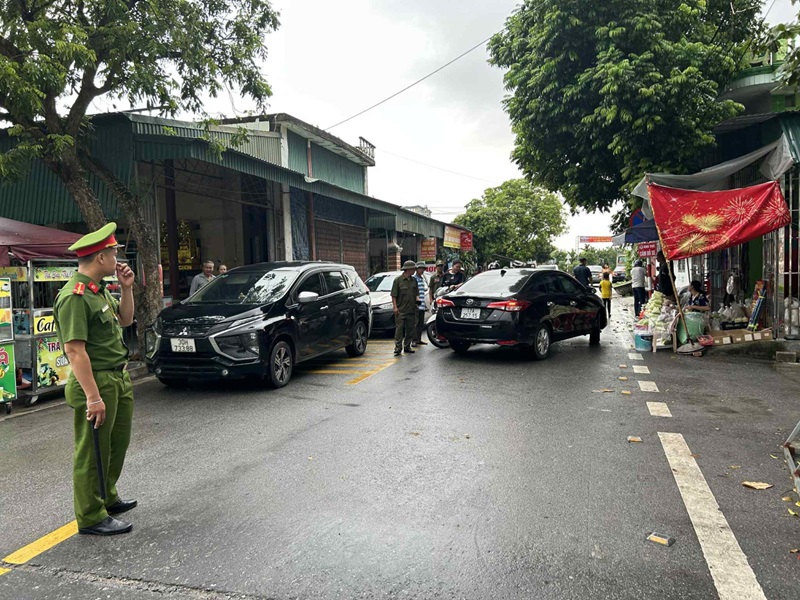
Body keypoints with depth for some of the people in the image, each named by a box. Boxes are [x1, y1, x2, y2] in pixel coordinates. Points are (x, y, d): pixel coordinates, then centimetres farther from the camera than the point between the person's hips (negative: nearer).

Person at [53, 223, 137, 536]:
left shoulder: (99, 290, 9)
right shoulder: (74, 297, -21)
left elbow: (124, 321, 21)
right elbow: (75, 350, -25)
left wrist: (126, 288, 7)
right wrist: (93, 396, -26)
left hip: (119, 378, 10)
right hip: (96, 382, -10)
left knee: (118, 443, 22)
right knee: (93, 453, 3)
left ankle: (107, 498, 40)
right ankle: (91, 517, 17)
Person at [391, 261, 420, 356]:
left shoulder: (414, 280, 11)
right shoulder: (398, 280, -5)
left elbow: (416, 293, 20)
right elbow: (394, 295, -6)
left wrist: (417, 299, 1)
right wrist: (395, 307, -12)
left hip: (411, 309, 6)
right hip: (400, 310, -6)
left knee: (410, 329, 8)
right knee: (399, 329, -5)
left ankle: (407, 347, 18)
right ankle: (398, 348, -3)